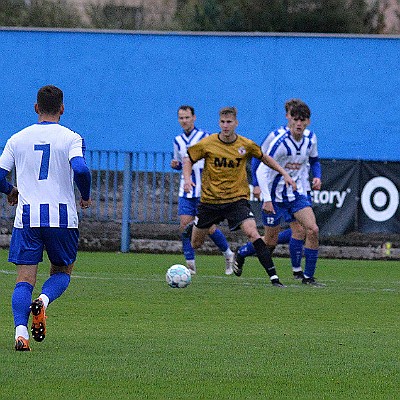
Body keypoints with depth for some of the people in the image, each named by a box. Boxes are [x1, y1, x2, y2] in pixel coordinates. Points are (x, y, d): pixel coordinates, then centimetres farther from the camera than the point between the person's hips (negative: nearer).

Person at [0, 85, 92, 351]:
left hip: (27, 218, 2)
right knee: (62, 272, 18)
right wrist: (86, 197, 1)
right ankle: (43, 301, -14)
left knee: (24, 280, 1)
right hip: (62, 217, -1)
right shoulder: (71, 138, -1)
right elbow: (80, 169, -18)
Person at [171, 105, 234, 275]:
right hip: (186, 191, 4)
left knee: (209, 228, -5)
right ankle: (190, 264, -2)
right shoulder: (178, 141, 10)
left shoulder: (204, 137, -6)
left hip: (204, 191, -4)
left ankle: (228, 254, 21)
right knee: (184, 224, -9)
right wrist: (175, 164, 0)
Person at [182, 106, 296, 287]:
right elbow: (188, 159, 4)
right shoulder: (208, 143, -8)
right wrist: (187, 178, -15)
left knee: (252, 233, -24)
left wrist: (284, 173, 6)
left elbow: (264, 158, 13)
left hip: (237, 199, -1)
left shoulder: (246, 145, -5)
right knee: (195, 244, 12)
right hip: (210, 199, 1)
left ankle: (273, 277, -25)